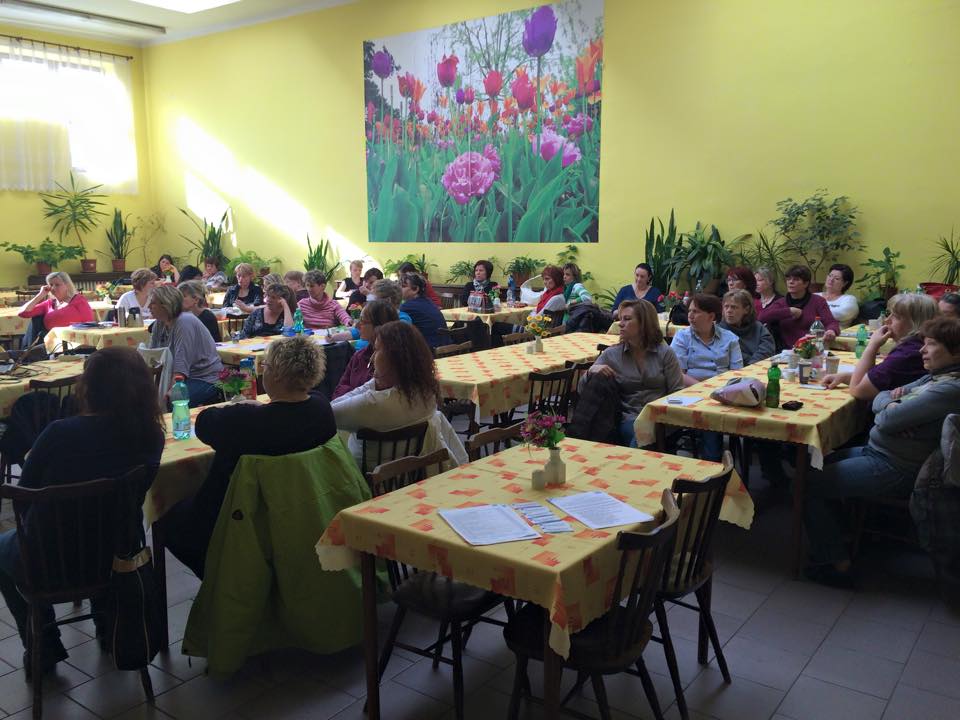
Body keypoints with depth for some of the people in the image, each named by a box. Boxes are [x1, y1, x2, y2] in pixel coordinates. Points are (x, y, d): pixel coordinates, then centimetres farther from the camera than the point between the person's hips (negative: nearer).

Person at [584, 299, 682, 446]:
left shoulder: (665, 353, 8)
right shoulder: (611, 354, 10)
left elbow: (677, 392, 5)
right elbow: (582, 390, 9)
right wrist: (591, 371, -13)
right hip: (628, 418, 1)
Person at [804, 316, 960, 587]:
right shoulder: (935, 377, 9)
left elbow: (886, 420, -27)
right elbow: (879, 398, 10)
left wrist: (888, 409, -4)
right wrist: (891, 402, -12)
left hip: (894, 469, -10)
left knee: (809, 484, -9)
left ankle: (837, 565, 2)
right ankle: (830, 544, 21)